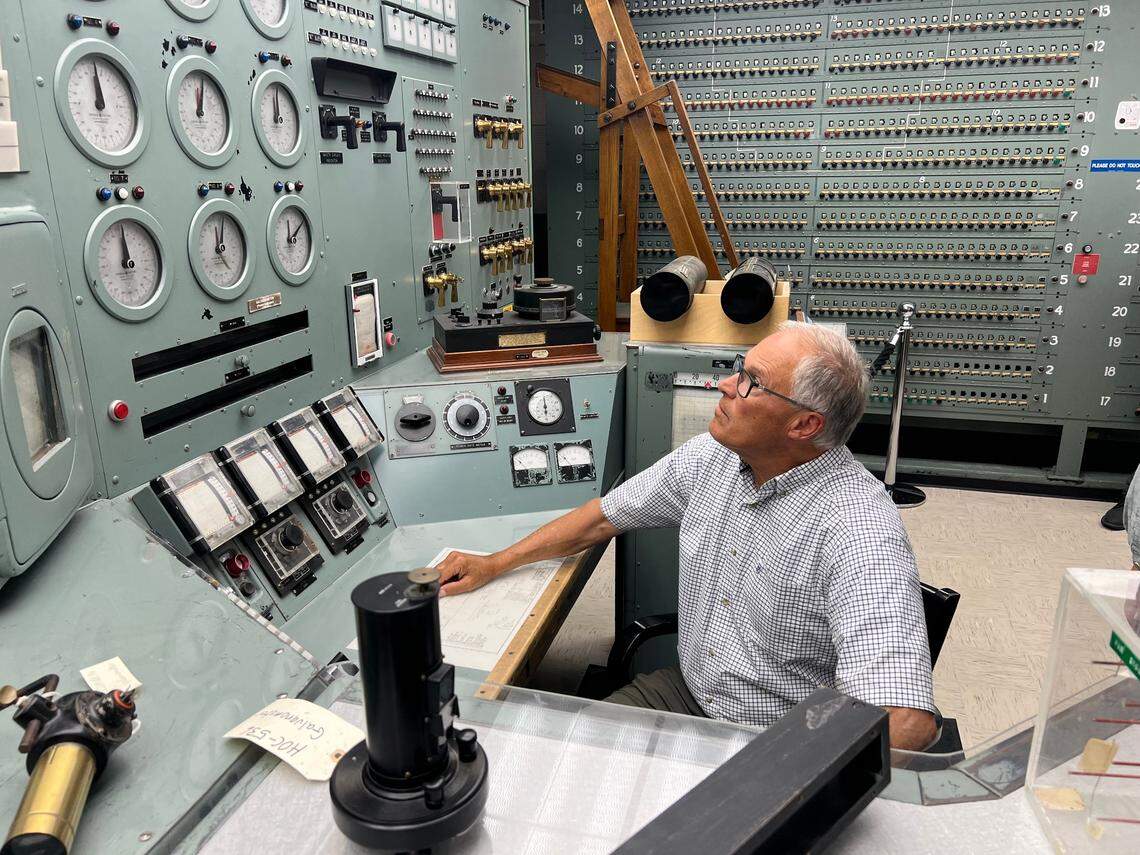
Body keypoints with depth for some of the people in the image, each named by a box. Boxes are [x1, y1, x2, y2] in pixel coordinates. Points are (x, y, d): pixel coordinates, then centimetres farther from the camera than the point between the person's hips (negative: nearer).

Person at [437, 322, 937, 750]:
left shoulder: (858, 530, -27)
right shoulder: (712, 456, -4)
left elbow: (906, 720, -36)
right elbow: (608, 515, 10)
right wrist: (495, 563, 12)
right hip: (685, 692, 6)